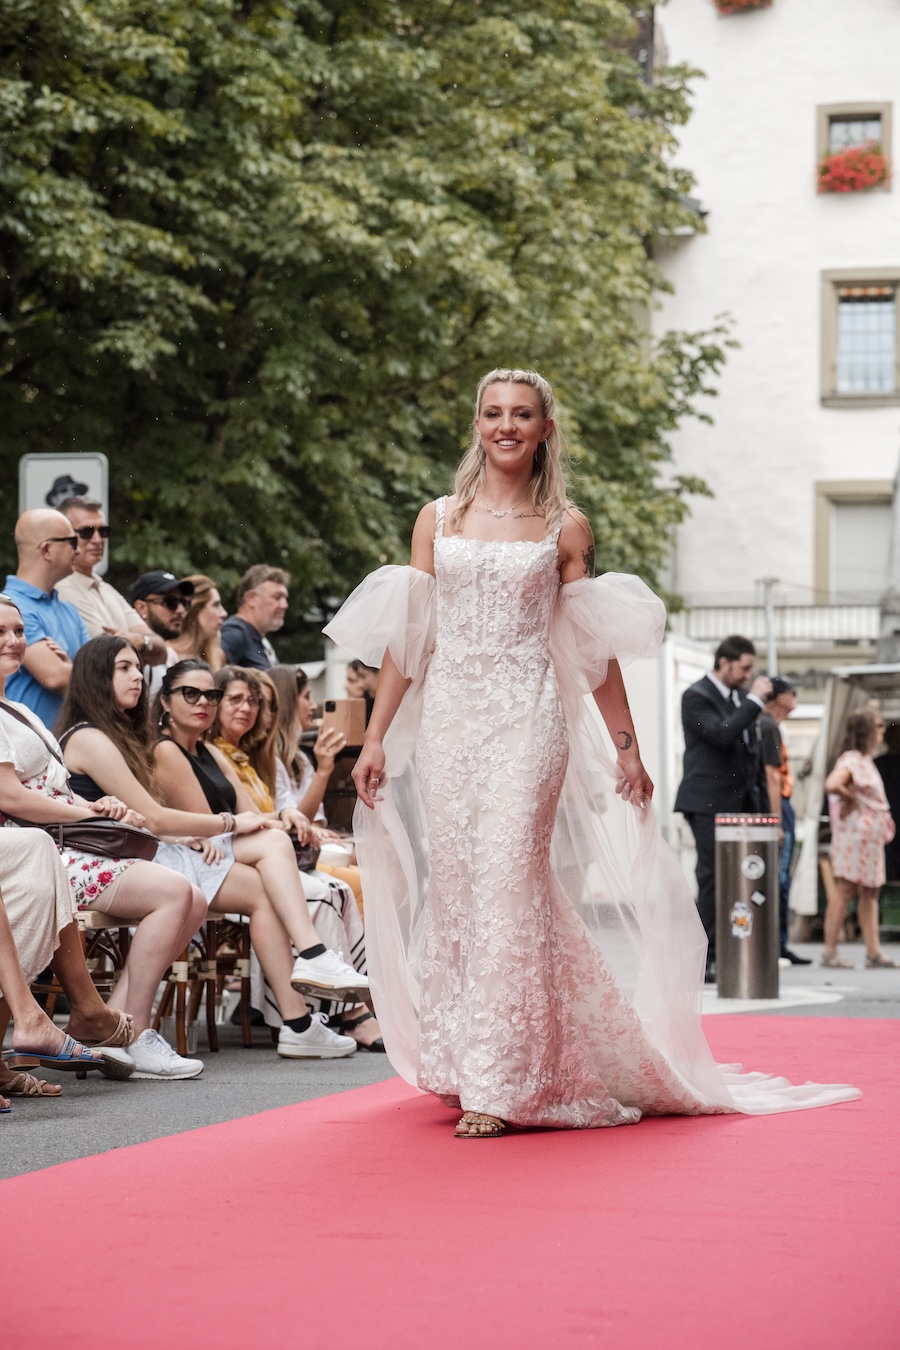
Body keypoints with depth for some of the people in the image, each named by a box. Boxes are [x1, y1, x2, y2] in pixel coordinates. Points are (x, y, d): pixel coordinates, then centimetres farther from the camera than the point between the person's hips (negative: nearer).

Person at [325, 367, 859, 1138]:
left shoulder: (564, 529, 6)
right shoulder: (438, 520, 11)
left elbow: (594, 650, 9)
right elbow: (407, 638, 10)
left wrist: (626, 749, 8)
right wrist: (376, 736, 5)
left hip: (528, 722, -3)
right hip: (447, 720, 3)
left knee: (507, 882, -11)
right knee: (450, 887, 2)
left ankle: (500, 1086, -11)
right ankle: (458, 1064, 13)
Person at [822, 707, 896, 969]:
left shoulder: (865, 760, 16)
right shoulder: (851, 760, -14)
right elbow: (831, 784, -32)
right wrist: (850, 799, -16)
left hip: (870, 837, 10)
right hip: (854, 835, -10)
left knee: (870, 893, 8)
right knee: (844, 890, -6)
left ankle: (873, 952, 9)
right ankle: (830, 951, -2)